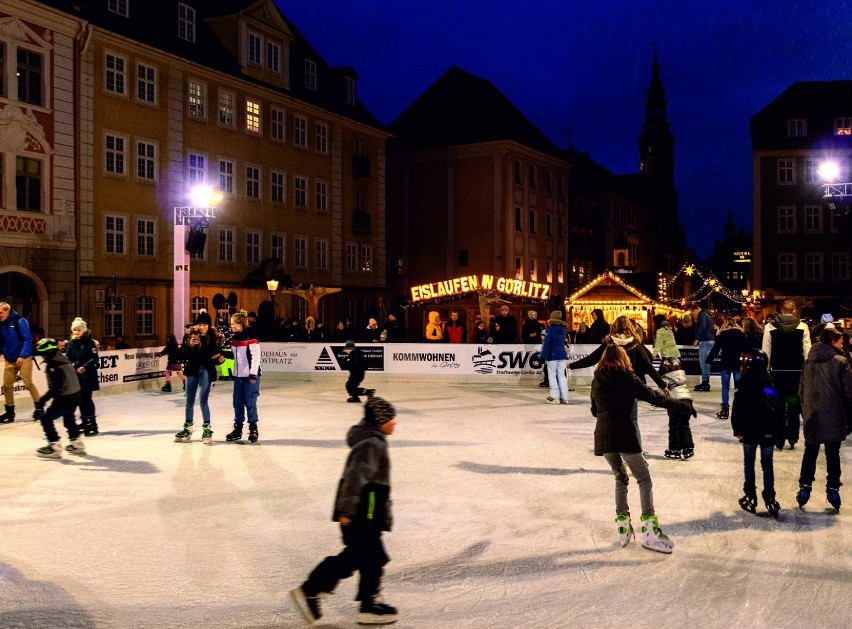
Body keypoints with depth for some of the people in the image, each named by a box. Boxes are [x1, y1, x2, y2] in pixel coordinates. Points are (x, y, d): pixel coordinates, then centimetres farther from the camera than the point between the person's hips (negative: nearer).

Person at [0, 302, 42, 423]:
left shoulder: (19, 321, -11)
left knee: (28, 383, -8)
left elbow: (28, 340, -14)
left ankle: (39, 407, 5)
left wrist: (22, 356, -19)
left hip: (24, 358, -6)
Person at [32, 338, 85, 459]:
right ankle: (77, 444, 38)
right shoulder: (63, 358, 7)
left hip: (65, 398, -10)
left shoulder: (53, 365, -20)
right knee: (68, 418, 28)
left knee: (46, 418, 0)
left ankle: (54, 447, -2)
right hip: (75, 395, 10)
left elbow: (56, 387, -24)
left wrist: (44, 399, -21)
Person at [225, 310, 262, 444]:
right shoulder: (234, 337, 9)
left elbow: (255, 356, -16)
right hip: (238, 375, 7)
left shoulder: (251, 337, -14)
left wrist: (253, 375, -17)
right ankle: (238, 429, 20)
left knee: (250, 403, -3)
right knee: (237, 403, 10)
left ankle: (253, 429, 9)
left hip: (250, 375, -7)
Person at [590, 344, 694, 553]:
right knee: (644, 479, 5)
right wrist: (683, 406, 8)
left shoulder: (596, 381, 10)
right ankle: (649, 530, -5)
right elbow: (655, 397, -1)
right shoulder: (628, 379, -2)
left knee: (620, 478, 21)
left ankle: (623, 528, 19)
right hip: (624, 435, -5)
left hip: (602, 436, 5)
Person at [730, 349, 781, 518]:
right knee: (767, 465, 8)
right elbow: (778, 409, 10)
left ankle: (750, 496, 13)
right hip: (769, 432, 3)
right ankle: (769, 497, 5)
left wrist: (738, 430, -6)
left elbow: (737, 412, -13)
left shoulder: (745, 386, -12)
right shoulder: (770, 384, 3)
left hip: (750, 431, -3)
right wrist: (777, 431, 17)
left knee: (749, 463, 11)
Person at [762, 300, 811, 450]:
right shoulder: (802, 327, -4)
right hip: (796, 370, 0)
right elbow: (807, 351, -3)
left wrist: (766, 370, 6)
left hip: (777, 370, 0)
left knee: (779, 405, 8)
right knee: (794, 404, 9)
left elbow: (766, 352, -1)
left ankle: (779, 439, 8)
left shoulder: (770, 327, -2)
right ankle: (792, 438, 11)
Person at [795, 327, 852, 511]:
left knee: (810, 453, 11)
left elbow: (801, 390, 10)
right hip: (834, 418, -3)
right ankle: (833, 490, 13)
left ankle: (805, 488, 10)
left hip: (811, 418, 3)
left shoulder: (808, 362, 5)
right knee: (833, 454, 7)